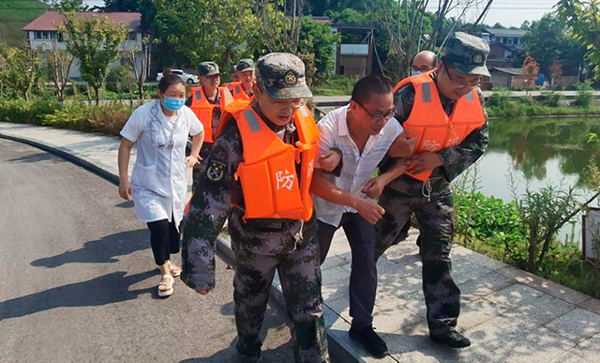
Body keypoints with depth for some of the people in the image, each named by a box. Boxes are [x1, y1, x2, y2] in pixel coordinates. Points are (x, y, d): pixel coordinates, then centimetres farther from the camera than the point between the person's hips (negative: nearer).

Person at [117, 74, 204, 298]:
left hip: (176, 183, 4)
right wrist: (123, 180, -11)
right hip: (148, 185, -4)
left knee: (174, 225, 13)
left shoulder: (186, 114, -7)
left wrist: (194, 155, 11)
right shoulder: (143, 114, -18)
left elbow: (199, 132, 16)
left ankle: (167, 261, 41)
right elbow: (125, 146, -11)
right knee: (159, 226, -14)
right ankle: (165, 273, 8)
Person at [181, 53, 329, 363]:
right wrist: (199, 268, -23)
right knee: (250, 302, 23)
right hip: (255, 237, -2)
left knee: (309, 310, 13)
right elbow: (209, 203, -25)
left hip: (302, 232, 3)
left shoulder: (305, 120, -9)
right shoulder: (237, 137, -26)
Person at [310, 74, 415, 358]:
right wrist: (357, 202, -41)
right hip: (324, 205, -3)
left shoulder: (391, 128, -23)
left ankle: (362, 325, 21)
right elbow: (316, 181, -33)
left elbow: (404, 161, -9)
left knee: (367, 264, 0)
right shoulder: (328, 128, -34)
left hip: (361, 202, 3)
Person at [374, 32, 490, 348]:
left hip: (438, 188, 4)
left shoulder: (475, 98, -7)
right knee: (373, 246, 13)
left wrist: (440, 159, -17)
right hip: (399, 185, -4)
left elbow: (478, 143, -2)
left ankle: (442, 325, 22)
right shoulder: (411, 93, -25)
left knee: (439, 257, 9)